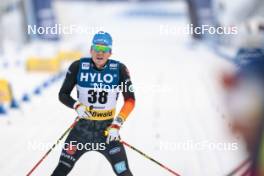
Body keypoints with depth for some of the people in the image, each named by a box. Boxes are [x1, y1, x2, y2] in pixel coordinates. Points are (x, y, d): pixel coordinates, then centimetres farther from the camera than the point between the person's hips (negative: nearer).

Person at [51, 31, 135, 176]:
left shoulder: (119, 70, -8)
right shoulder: (78, 67, -8)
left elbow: (130, 101, -5)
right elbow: (63, 94, 0)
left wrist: (117, 125, -15)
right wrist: (77, 106, -20)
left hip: (107, 128, 0)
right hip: (83, 126, 0)